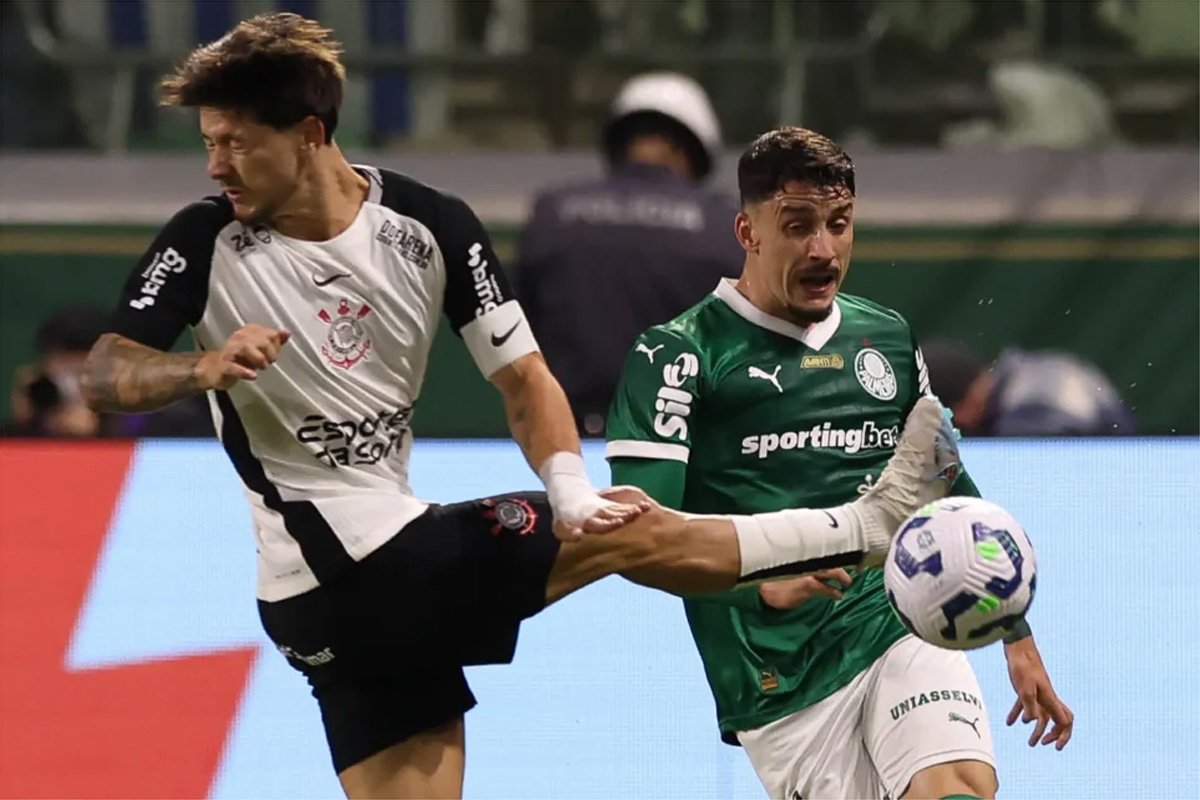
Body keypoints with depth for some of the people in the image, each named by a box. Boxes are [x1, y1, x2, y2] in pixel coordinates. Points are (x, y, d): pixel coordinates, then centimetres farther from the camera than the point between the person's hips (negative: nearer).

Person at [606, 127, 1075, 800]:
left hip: (904, 626, 3)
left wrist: (1019, 640, 27)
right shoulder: (680, 353, -1)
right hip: (782, 677, -3)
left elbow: (952, 493, 28)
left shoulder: (888, 338, 16)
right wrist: (761, 581, -25)